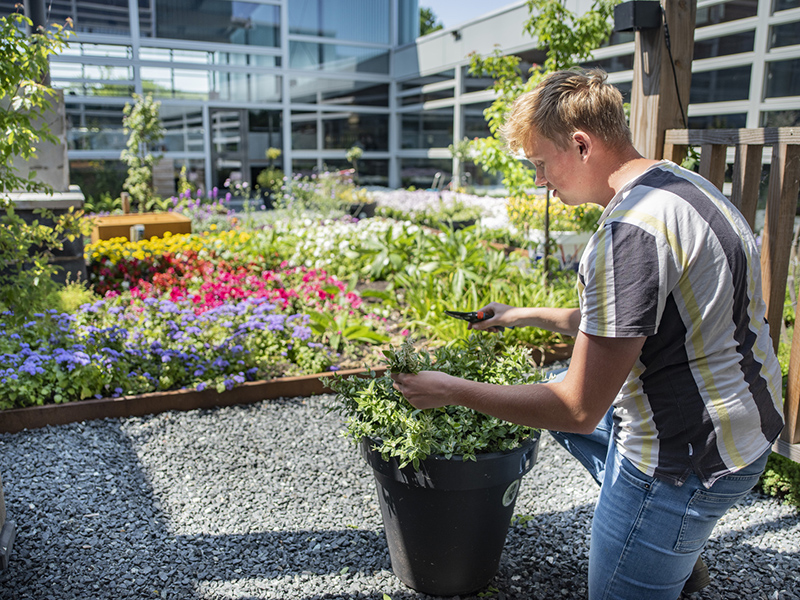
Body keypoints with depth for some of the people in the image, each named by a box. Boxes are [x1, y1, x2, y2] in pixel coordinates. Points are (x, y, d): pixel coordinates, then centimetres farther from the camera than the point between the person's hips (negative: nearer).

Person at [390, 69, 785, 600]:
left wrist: (453, 391, -14)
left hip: (688, 461, -9)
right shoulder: (679, 182, 4)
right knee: (556, 397, 24)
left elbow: (579, 410, -25)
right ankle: (678, 553, 26)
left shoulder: (630, 231, -29)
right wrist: (530, 316, 21)